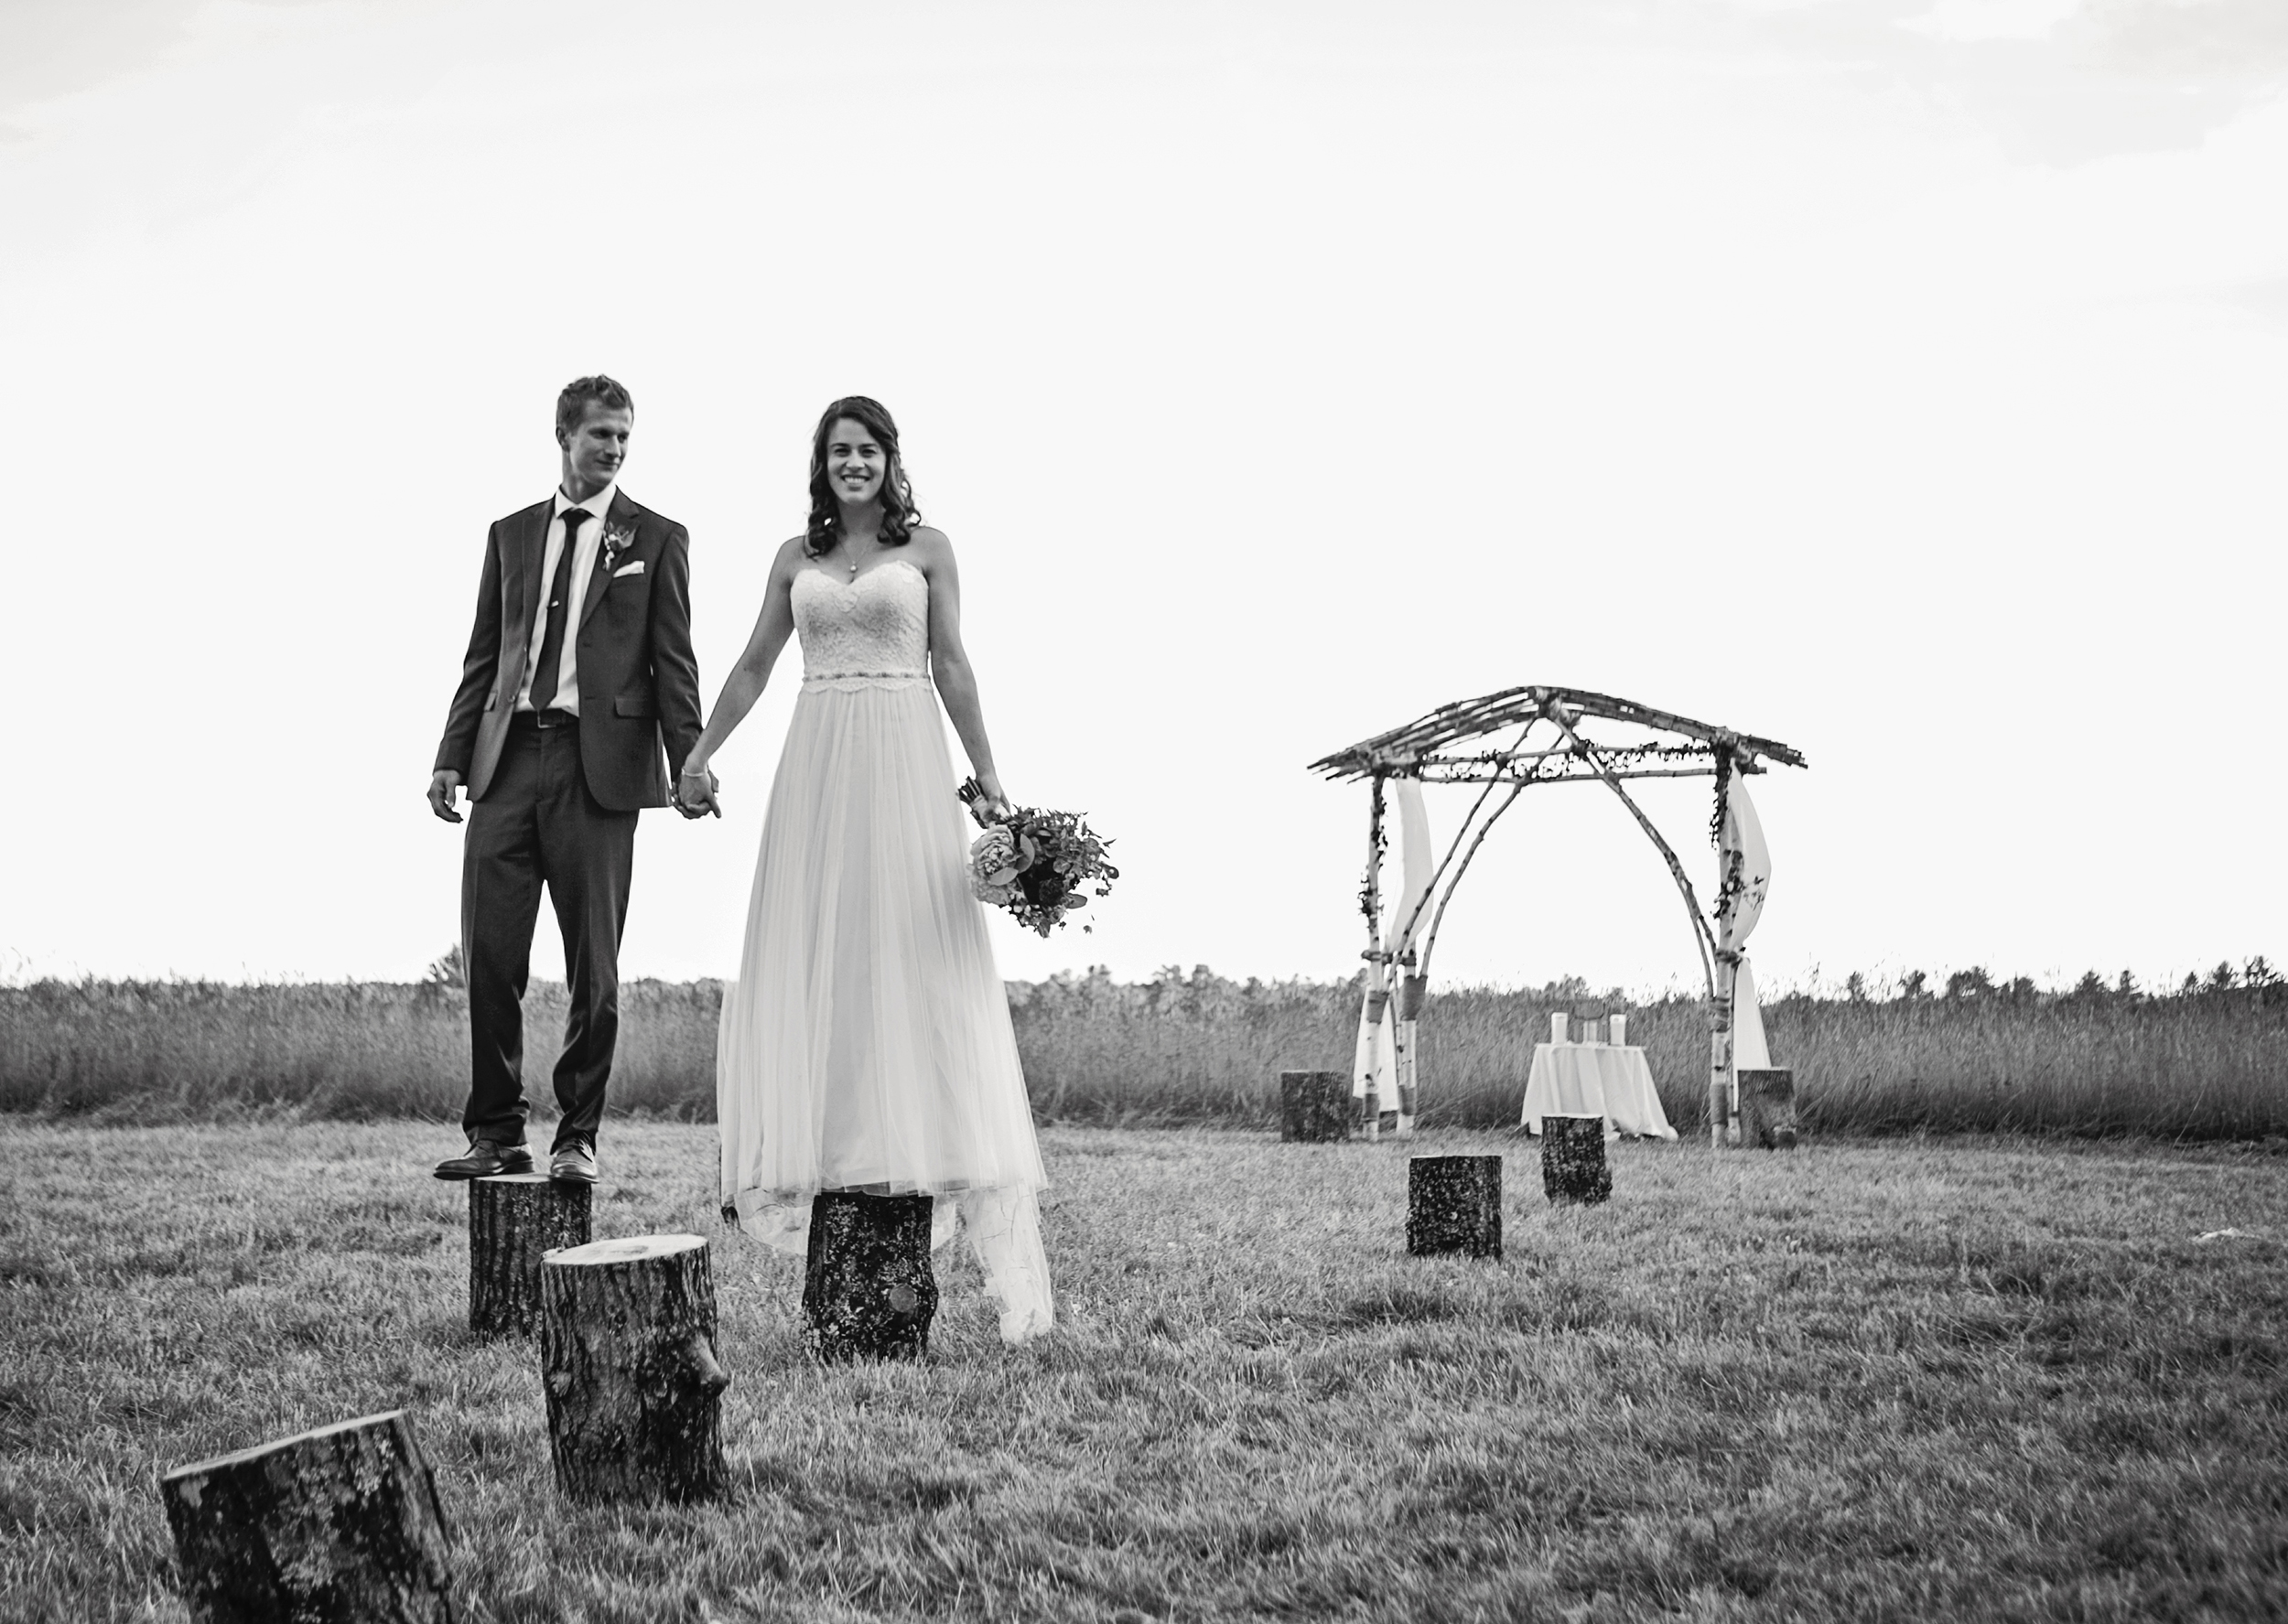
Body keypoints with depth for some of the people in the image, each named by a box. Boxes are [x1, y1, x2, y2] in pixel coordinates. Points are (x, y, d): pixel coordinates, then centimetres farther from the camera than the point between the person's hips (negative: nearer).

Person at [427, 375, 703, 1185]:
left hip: (599, 765, -3)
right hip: (508, 760, 3)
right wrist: (451, 754, 6)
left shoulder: (656, 538, 7)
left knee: (594, 967, 1)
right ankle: (496, 1134, 7)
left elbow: (674, 663, 2)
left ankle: (577, 1138, 10)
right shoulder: (510, 534, 17)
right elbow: (482, 656, 16)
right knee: (489, 958, -1)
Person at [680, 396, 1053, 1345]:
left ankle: (911, 1149, -4)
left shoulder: (927, 549, 6)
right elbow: (752, 669, 16)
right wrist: (698, 756, 8)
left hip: (905, 761, -3)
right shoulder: (796, 557, 13)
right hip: (817, 764, 3)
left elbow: (952, 667, 4)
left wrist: (987, 774, -1)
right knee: (809, 961, -1)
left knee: (913, 959, -6)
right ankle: (814, 1155, 2)